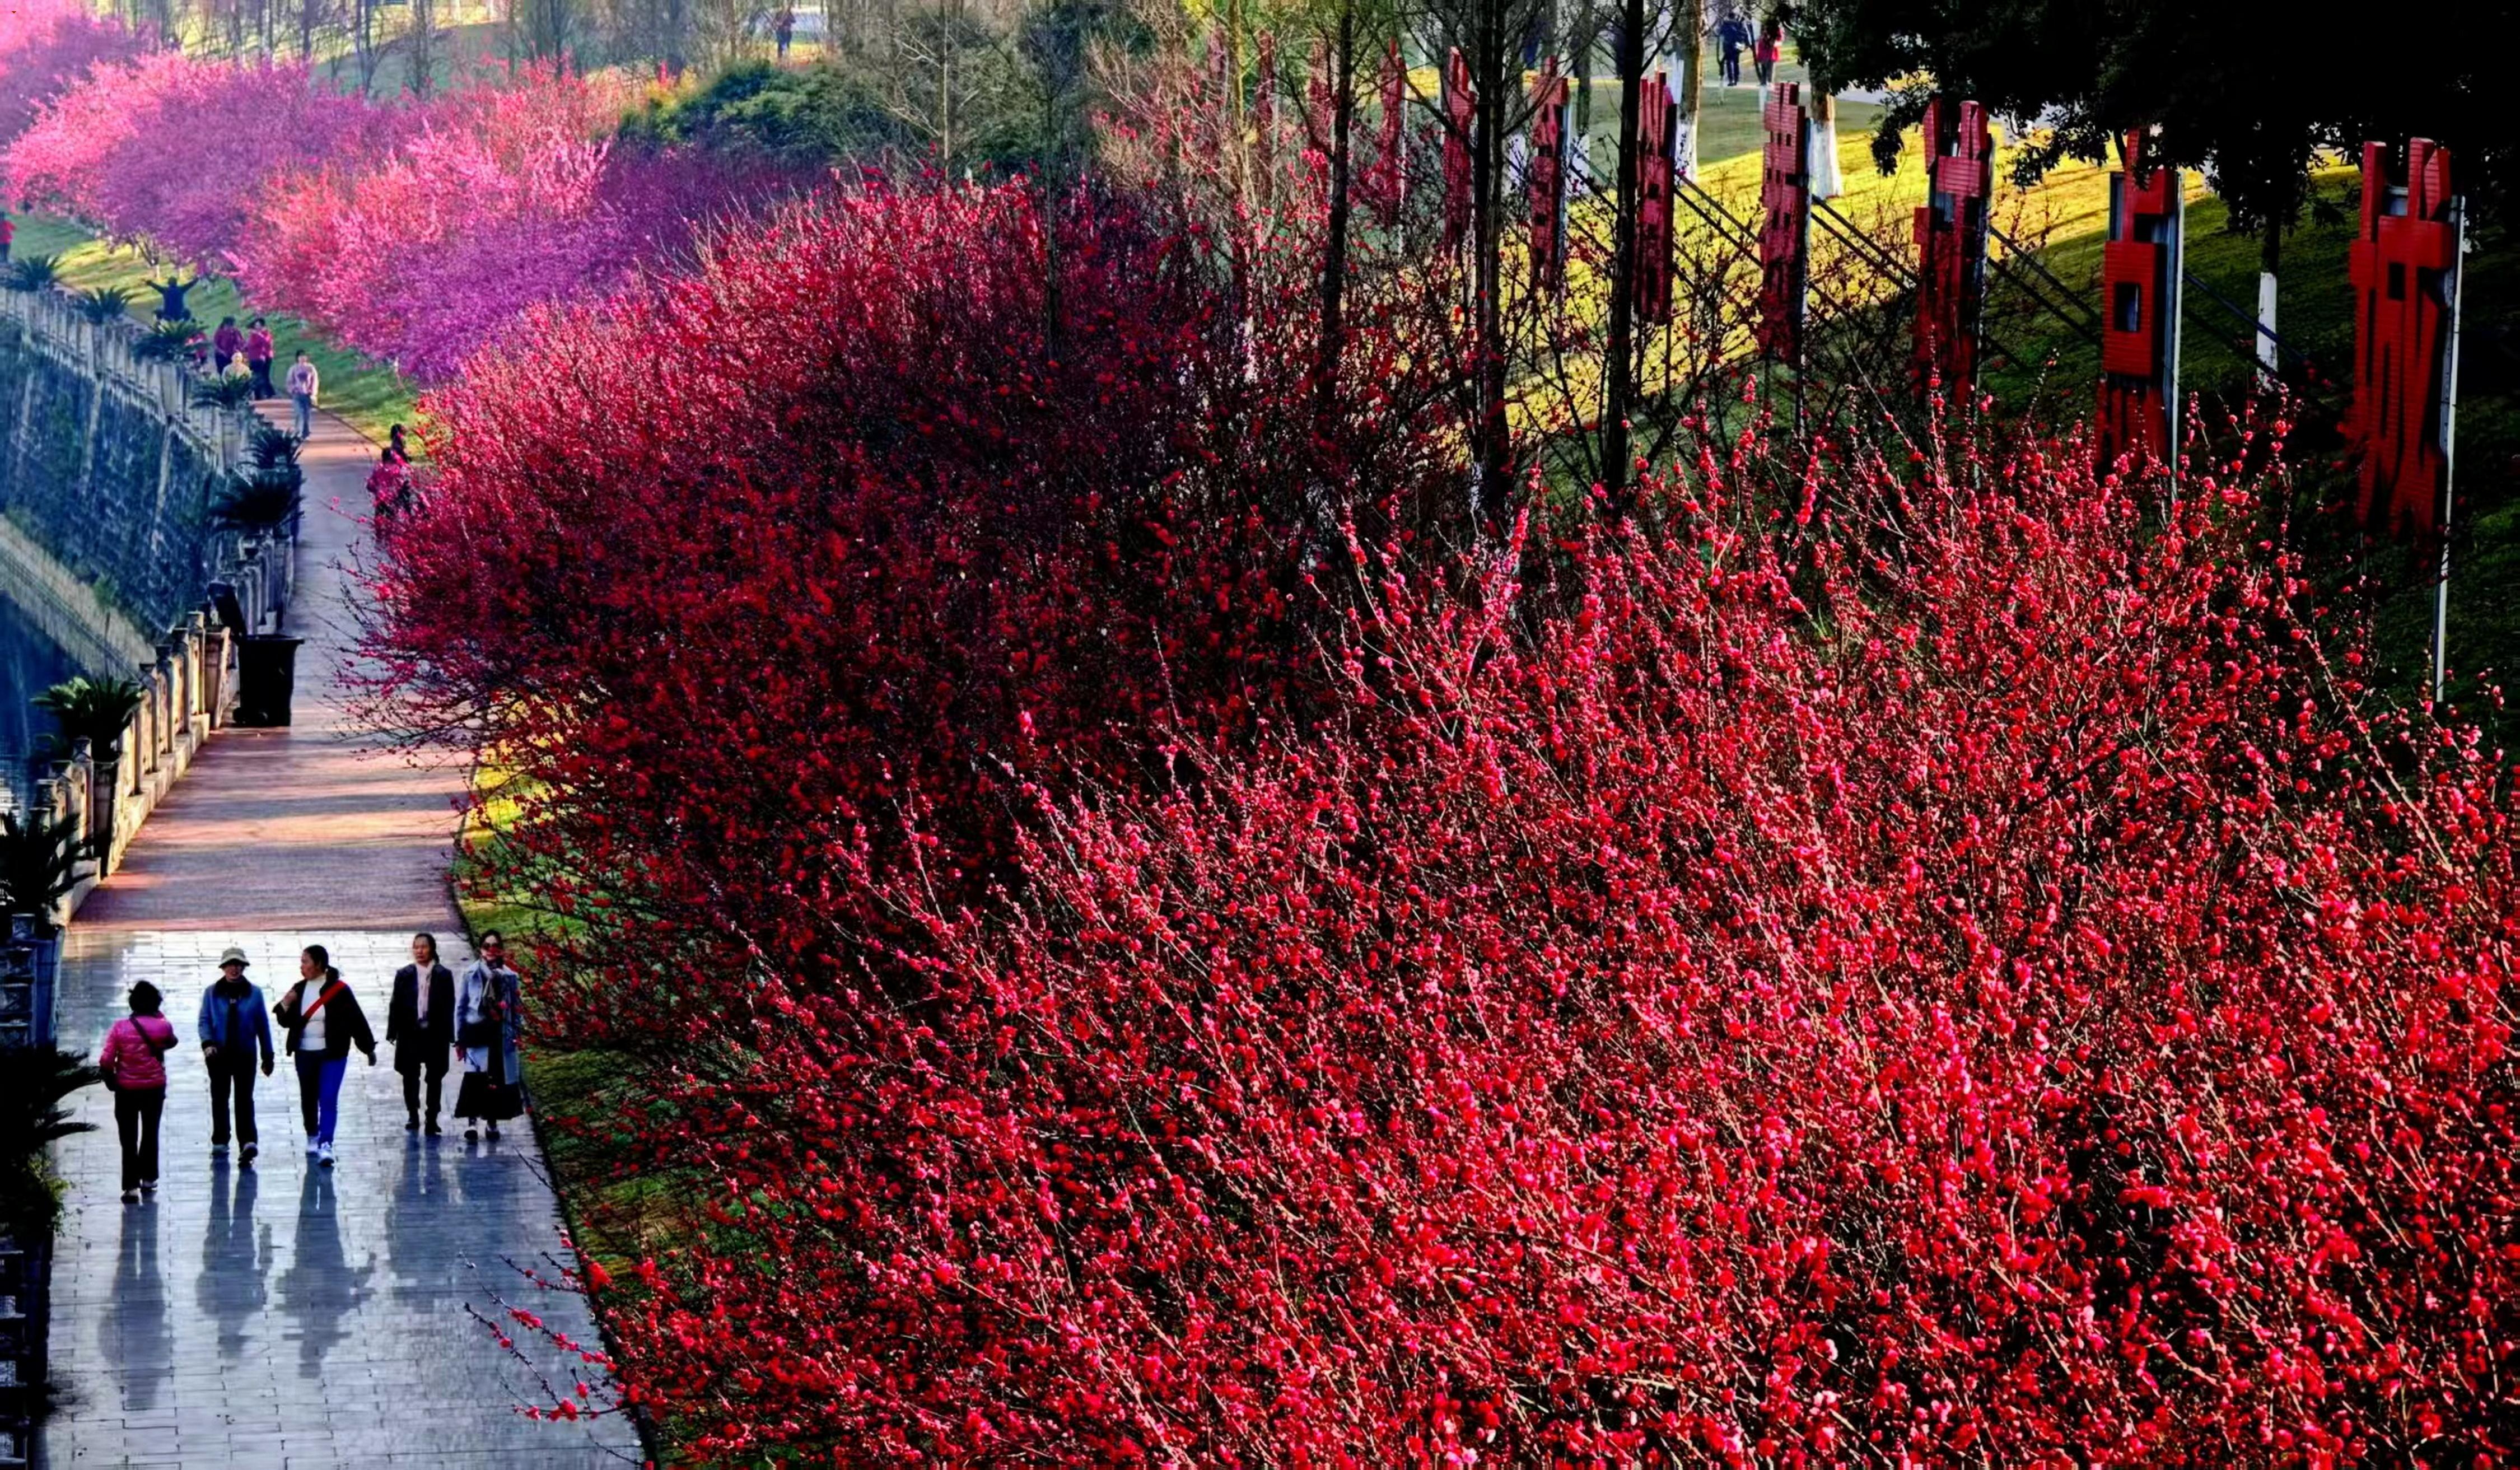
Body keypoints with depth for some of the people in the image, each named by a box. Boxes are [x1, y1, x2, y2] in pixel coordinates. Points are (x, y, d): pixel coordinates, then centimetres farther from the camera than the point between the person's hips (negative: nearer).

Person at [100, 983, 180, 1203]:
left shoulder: (120, 1027, -10)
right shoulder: (162, 1026, -9)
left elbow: (106, 1060, -13)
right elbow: (171, 1042, 15)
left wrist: (110, 1080, 4)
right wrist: (158, 1014, 12)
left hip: (126, 1090, -1)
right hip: (155, 1088, 1)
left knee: (129, 1139, 3)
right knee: (150, 1133, 20)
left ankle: (131, 1186, -3)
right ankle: (148, 1178, 26)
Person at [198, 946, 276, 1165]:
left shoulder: (254, 993, 6)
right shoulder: (212, 993, 6)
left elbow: (263, 1024, 8)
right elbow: (204, 1021, 1)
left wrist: (267, 1056, 7)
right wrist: (208, 1044, -18)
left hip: (245, 1054, -1)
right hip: (219, 1054, 1)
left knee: (244, 1098, -10)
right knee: (219, 1098, 8)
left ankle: (248, 1142, -20)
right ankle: (220, 1142, 17)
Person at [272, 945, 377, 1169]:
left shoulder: (339, 990, -9)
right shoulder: (300, 990, 6)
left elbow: (356, 1019, -5)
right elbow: (287, 1021, 10)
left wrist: (369, 1048, -1)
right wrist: (285, 1005, -12)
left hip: (332, 1053, -5)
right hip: (305, 1054, 5)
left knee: (329, 1099, -12)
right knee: (308, 1098, 14)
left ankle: (326, 1145, -16)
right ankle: (312, 1137, 32)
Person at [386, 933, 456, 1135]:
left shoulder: (444, 975, 2)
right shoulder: (404, 975, 4)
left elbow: (449, 1006, 2)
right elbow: (395, 1005, 4)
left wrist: (448, 1035, -3)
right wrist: (393, 1032, -1)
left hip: (435, 1033, -1)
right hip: (410, 1033, 1)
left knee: (435, 1077, 3)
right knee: (410, 1077, 4)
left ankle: (432, 1118, 9)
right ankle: (413, 1117, 13)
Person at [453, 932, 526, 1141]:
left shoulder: (510, 977, 10)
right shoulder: (471, 974, 5)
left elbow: (517, 1007, 13)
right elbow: (460, 1006, 6)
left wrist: (517, 1032, 3)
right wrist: (459, 1037, 2)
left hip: (501, 1034, 2)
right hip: (477, 1033, -2)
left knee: (499, 1078, 3)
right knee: (475, 1078, -13)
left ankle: (492, 1120, 15)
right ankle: (471, 1120, -15)